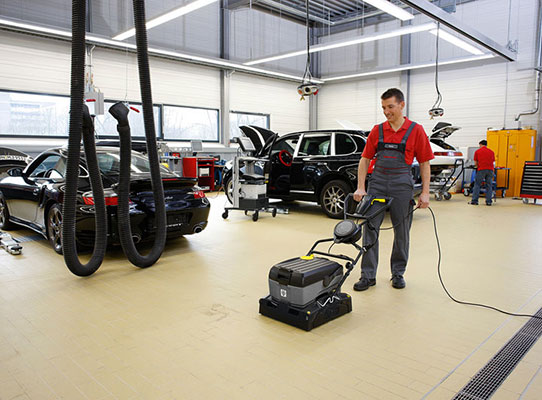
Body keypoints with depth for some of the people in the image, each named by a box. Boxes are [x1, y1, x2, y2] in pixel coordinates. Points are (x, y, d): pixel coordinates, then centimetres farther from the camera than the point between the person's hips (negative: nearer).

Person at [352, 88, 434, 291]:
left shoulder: (416, 131, -1)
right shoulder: (377, 131, 5)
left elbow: (424, 163, -1)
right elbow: (365, 159, 5)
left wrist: (425, 192, -7)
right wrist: (360, 187, -5)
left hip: (402, 185, -2)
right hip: (377, 183, 2)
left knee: (402, 232, 7)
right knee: (370, 228, -1)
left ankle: (398, 273, 24)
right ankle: (368, 275, 7)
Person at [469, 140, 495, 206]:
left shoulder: (477, 151, 9)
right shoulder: (491, 151, 16)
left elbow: (475, 163, 11)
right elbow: (493, 162, 20)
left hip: (481, 170, -3)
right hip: (490, 169, 3)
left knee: (477, 185, 3)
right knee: (489, 186, 7)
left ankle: (474, 201, 1)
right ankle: (488, 201, 5)